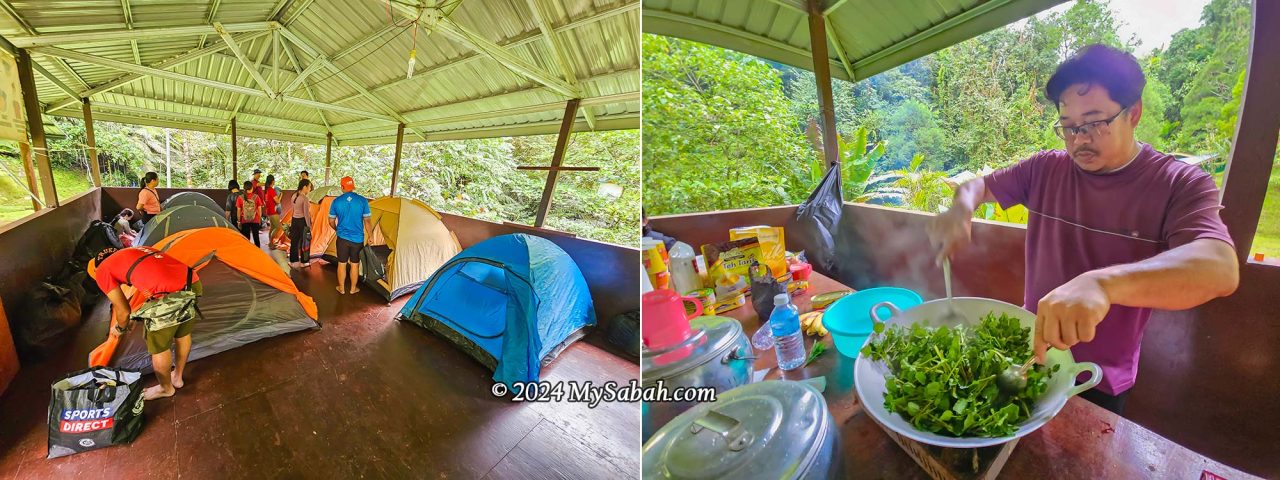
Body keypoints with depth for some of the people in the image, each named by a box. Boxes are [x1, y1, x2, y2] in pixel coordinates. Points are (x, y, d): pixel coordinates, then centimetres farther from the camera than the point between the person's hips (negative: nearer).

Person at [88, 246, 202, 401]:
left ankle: (166, 388, 43)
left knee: (158, 348, 20)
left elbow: (123, 311, 16)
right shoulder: (134, 251, 32)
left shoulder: (102, 271, 13)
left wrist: (120, 328, 38)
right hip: (193, 283, 7)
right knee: (183, 334, 31)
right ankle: (177, 377, 53)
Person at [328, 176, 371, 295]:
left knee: (342, 263, 14)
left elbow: (331, 221, 5)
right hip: (358, 239, -1)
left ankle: (341, 288, 26)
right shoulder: (363, 201, -10)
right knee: (355, 264, 12)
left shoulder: (336, 201, -5)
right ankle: (353, 289, 24)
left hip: (342, 238, 1)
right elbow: (367, 221, -6)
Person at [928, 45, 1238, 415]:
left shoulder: (1180, 185, -16)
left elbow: (1220, 269, -32)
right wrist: (962, 208, -23)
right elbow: (980, 185, 4)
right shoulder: (1045, 169, -6)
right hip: (1031, 351, 3)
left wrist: (1101, 283, -53)